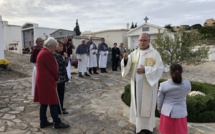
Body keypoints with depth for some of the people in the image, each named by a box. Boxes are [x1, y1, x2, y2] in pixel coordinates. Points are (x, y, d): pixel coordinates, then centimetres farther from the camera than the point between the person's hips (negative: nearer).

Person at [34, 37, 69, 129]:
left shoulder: (42, 52, 15)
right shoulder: (47, 53, -18)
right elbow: (53, 68, -15)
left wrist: (55, 78, 14)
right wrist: (57, 78, 2)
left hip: (42, 80, 10)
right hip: (47, 81, -10)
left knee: (44, 102, 15)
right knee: (52, 102, -2)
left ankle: (43, 122, 24)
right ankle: (57, 123, 8)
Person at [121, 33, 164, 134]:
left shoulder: (155, 53, -8)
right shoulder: (134, 53, 3)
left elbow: (159, 68, -13)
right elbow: (127, 66, -4)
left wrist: (145, 70, -25)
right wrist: (126, 59, -26)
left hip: (148, 84, -4)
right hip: (136, 84, 4)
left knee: (147, 105, 7)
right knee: (138, 104, 14)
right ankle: (139, 125, 31)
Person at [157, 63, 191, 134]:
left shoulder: (163, 85, -16)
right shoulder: (187, 84, -12)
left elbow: (160, 99, -3)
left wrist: (159, 107, 14)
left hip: (167, 111, -1)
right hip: (180, 112, 1)